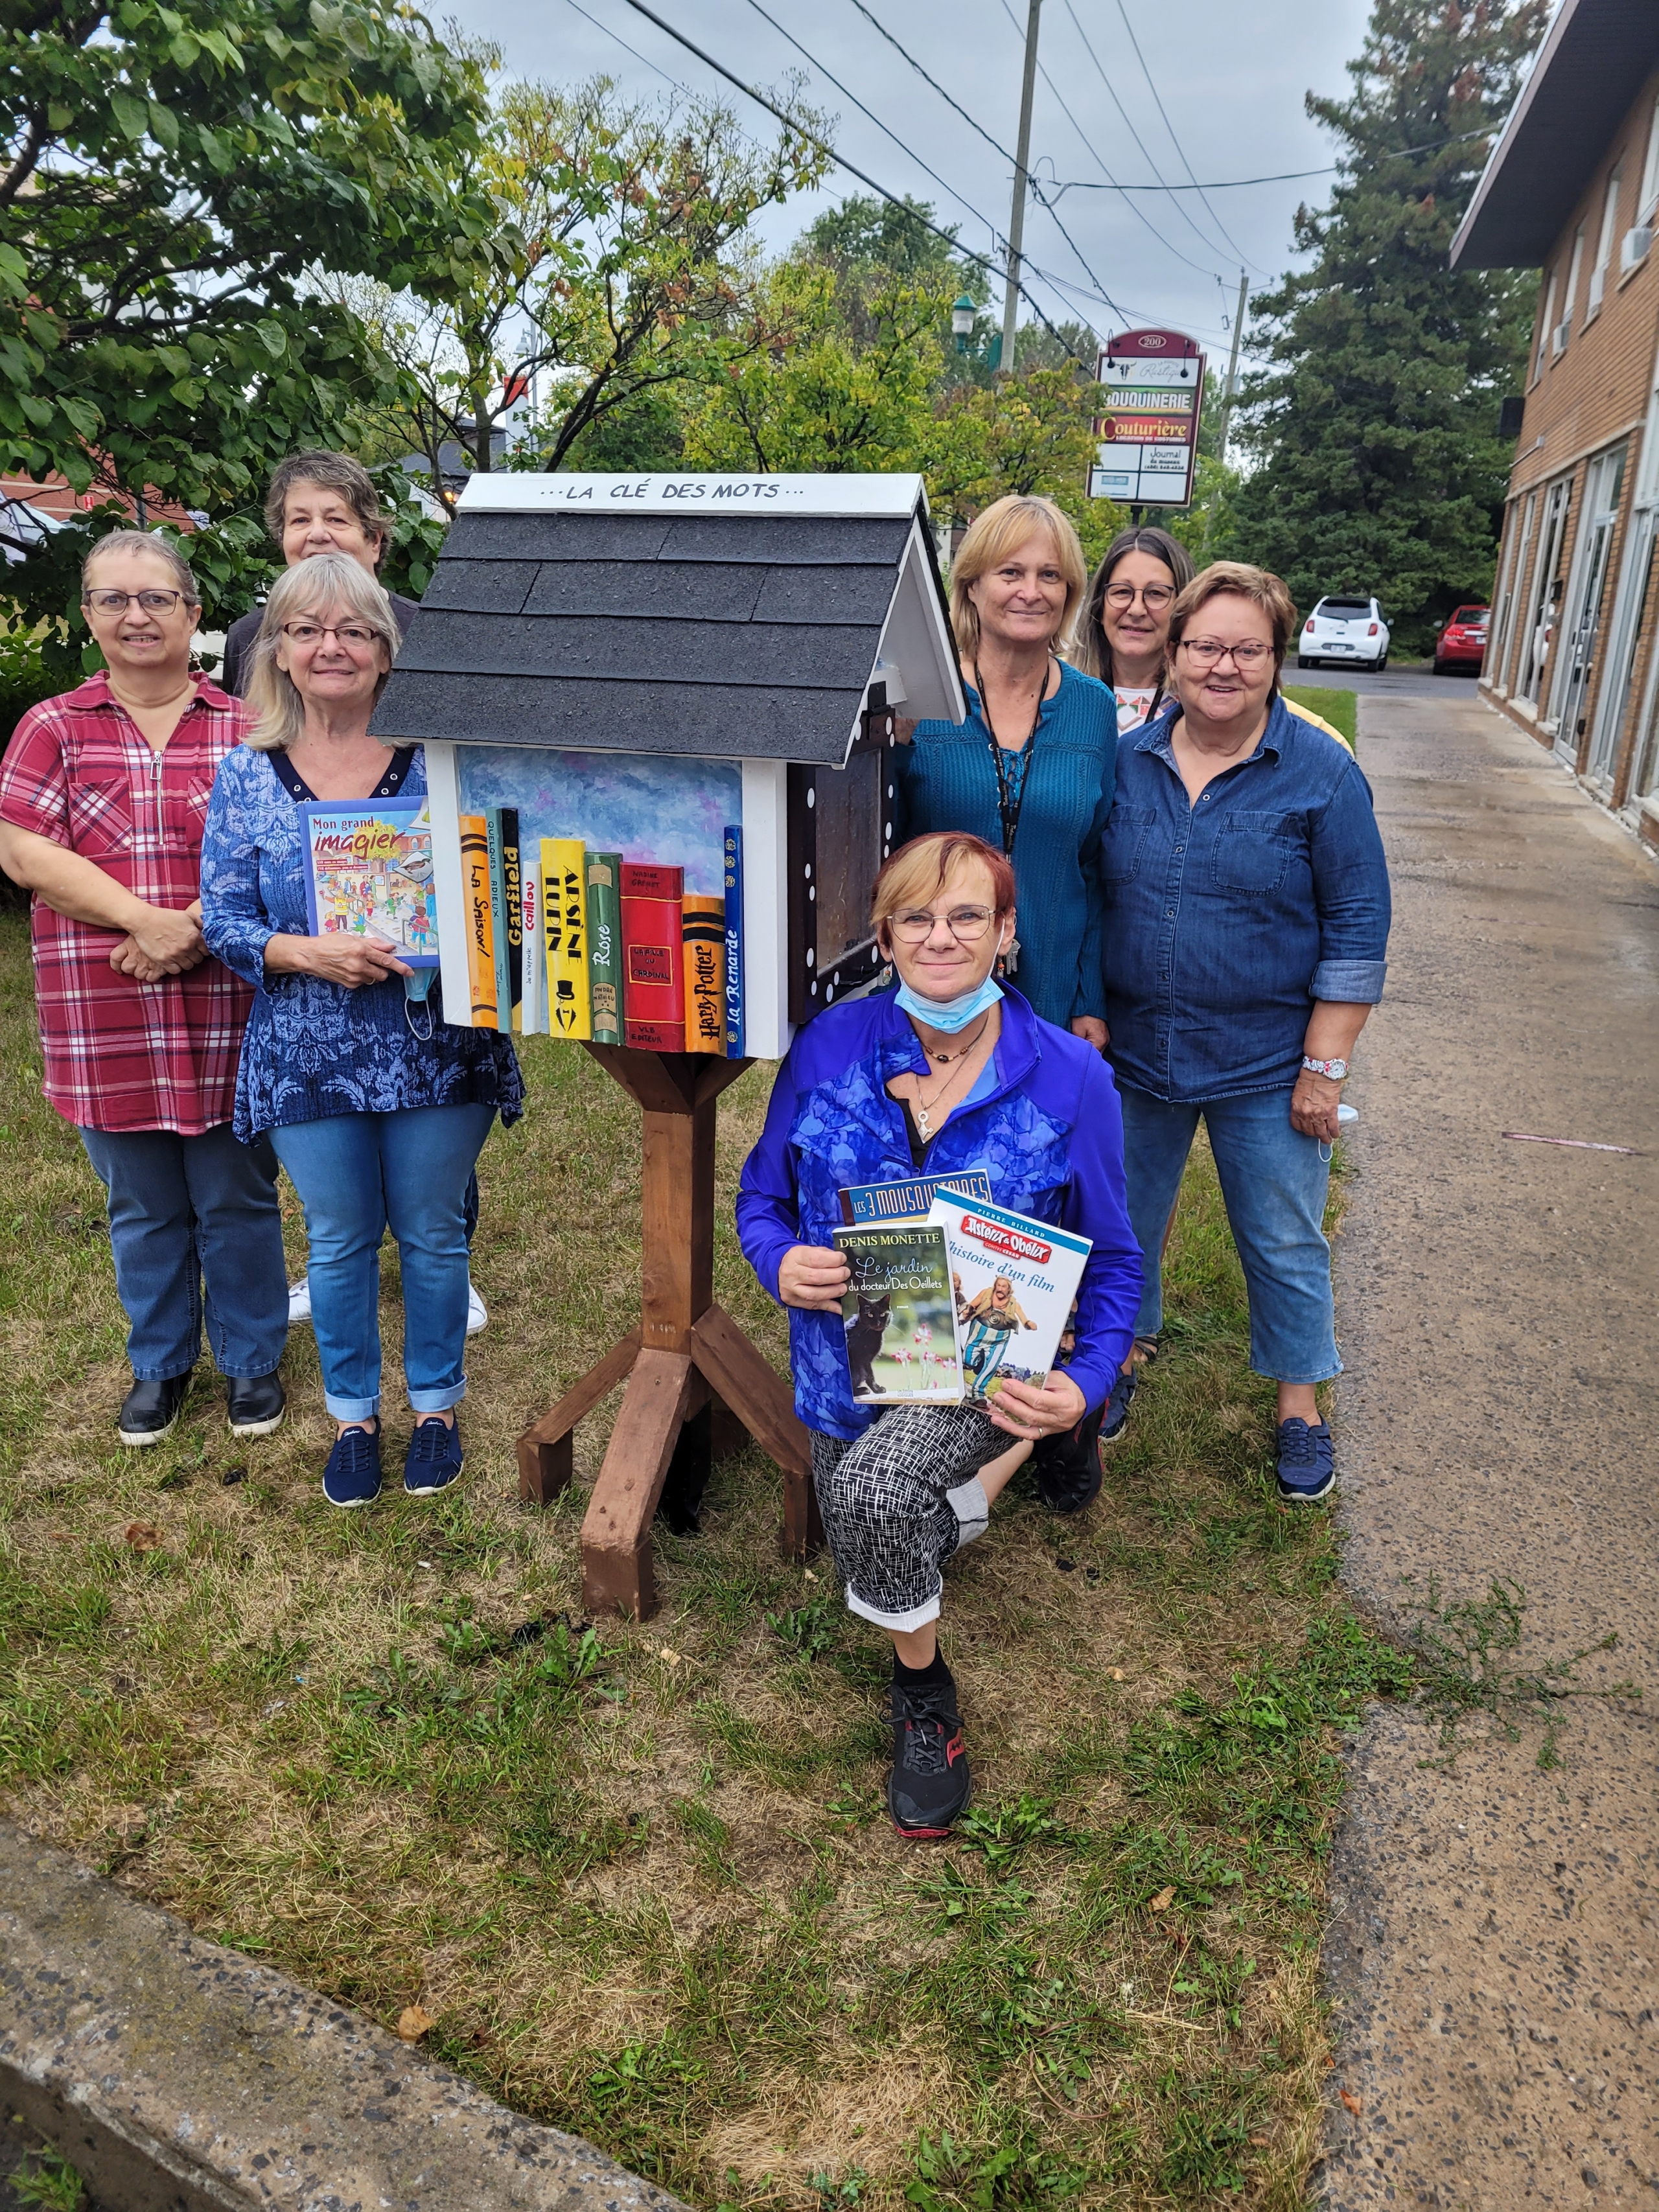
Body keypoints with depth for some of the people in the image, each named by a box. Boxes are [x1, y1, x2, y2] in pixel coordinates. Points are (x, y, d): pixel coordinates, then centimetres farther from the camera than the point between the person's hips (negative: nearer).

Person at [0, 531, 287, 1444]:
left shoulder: (245, 729, 3)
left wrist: (199, 926, -19)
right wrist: (148, 920, -17)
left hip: (227, 1012, -1)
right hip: (105, 1019, 1)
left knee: (238, 1201, 9)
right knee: (142, 1209, 14)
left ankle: (251, 1359, 28)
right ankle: (159, 1363, 33)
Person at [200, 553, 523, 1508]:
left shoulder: (438, 760, -3)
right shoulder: (245, 776, 1)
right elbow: (227, 923, 0)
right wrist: (310, 954, -18)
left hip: (435, 1043, -1)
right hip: (310, 1052, 1)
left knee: (432, 1233, 11)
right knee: (340, 1242, 13)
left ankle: (437, 1406, 32)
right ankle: (354, 1416, 33)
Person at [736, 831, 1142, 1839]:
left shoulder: (1070, 1077, -13)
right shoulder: (831, 1046, -9)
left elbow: (1112, 1261, -4)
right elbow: (762, 1193, 4)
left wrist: (1086, 1385, -21)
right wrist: (780, 1261, -20)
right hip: (850, 1365, 4)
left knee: (873, 1489, -32)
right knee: (873, 1559, 17)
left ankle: (925, 1689, -1)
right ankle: (974, 1482, 48)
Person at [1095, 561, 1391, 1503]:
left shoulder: (1323, 774, -9)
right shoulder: (1127, 763, 1)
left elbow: (1358, 931, -8)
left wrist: (1325, 1069, -11)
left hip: (1266, 1067, -3)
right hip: (1135, 1053, 3)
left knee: (1285, 1244, 11)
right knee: (1123, 1222, 17)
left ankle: (1300, 1407, 31)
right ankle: (1117, 1362, 41)